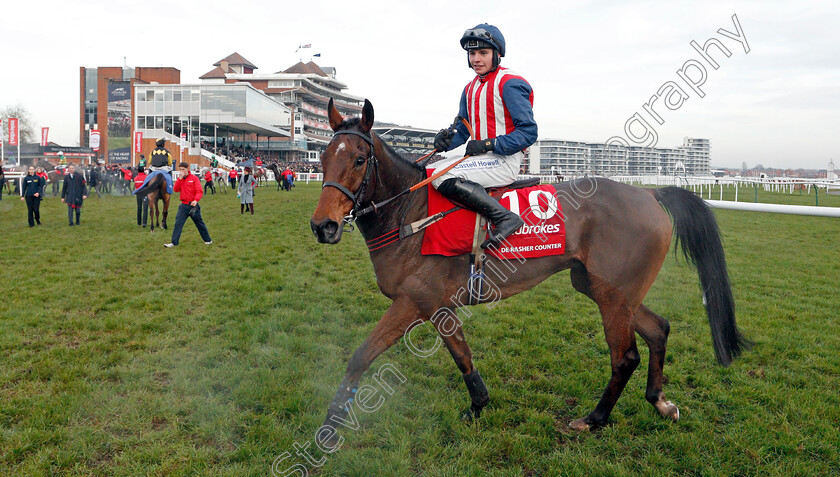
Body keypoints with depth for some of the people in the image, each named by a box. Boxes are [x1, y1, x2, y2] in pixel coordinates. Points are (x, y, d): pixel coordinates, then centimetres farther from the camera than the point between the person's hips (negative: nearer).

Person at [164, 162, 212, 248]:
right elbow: (176, 189, -3)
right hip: (184, 205, 4)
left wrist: (196, 200, -28)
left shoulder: (194, 178, -5)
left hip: (193, 205, -4)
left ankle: (208, 240, 21)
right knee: (178, 223, -4)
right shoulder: (180, 179, 10)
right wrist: (180, 179, -10)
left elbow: (199, 191, -12)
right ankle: (174, 242, -2)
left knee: (199, 223, 8)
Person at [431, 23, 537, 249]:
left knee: (443, 176, -26)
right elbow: (462, 129, 19)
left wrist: (489, 144, -23)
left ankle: (505, 218, -26)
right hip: (481, 157, 9)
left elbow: (528, 131, -15)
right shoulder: (470, 89, 17)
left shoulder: (510, 84, -9)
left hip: (506, 160, -9)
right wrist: (446, 139, -5)